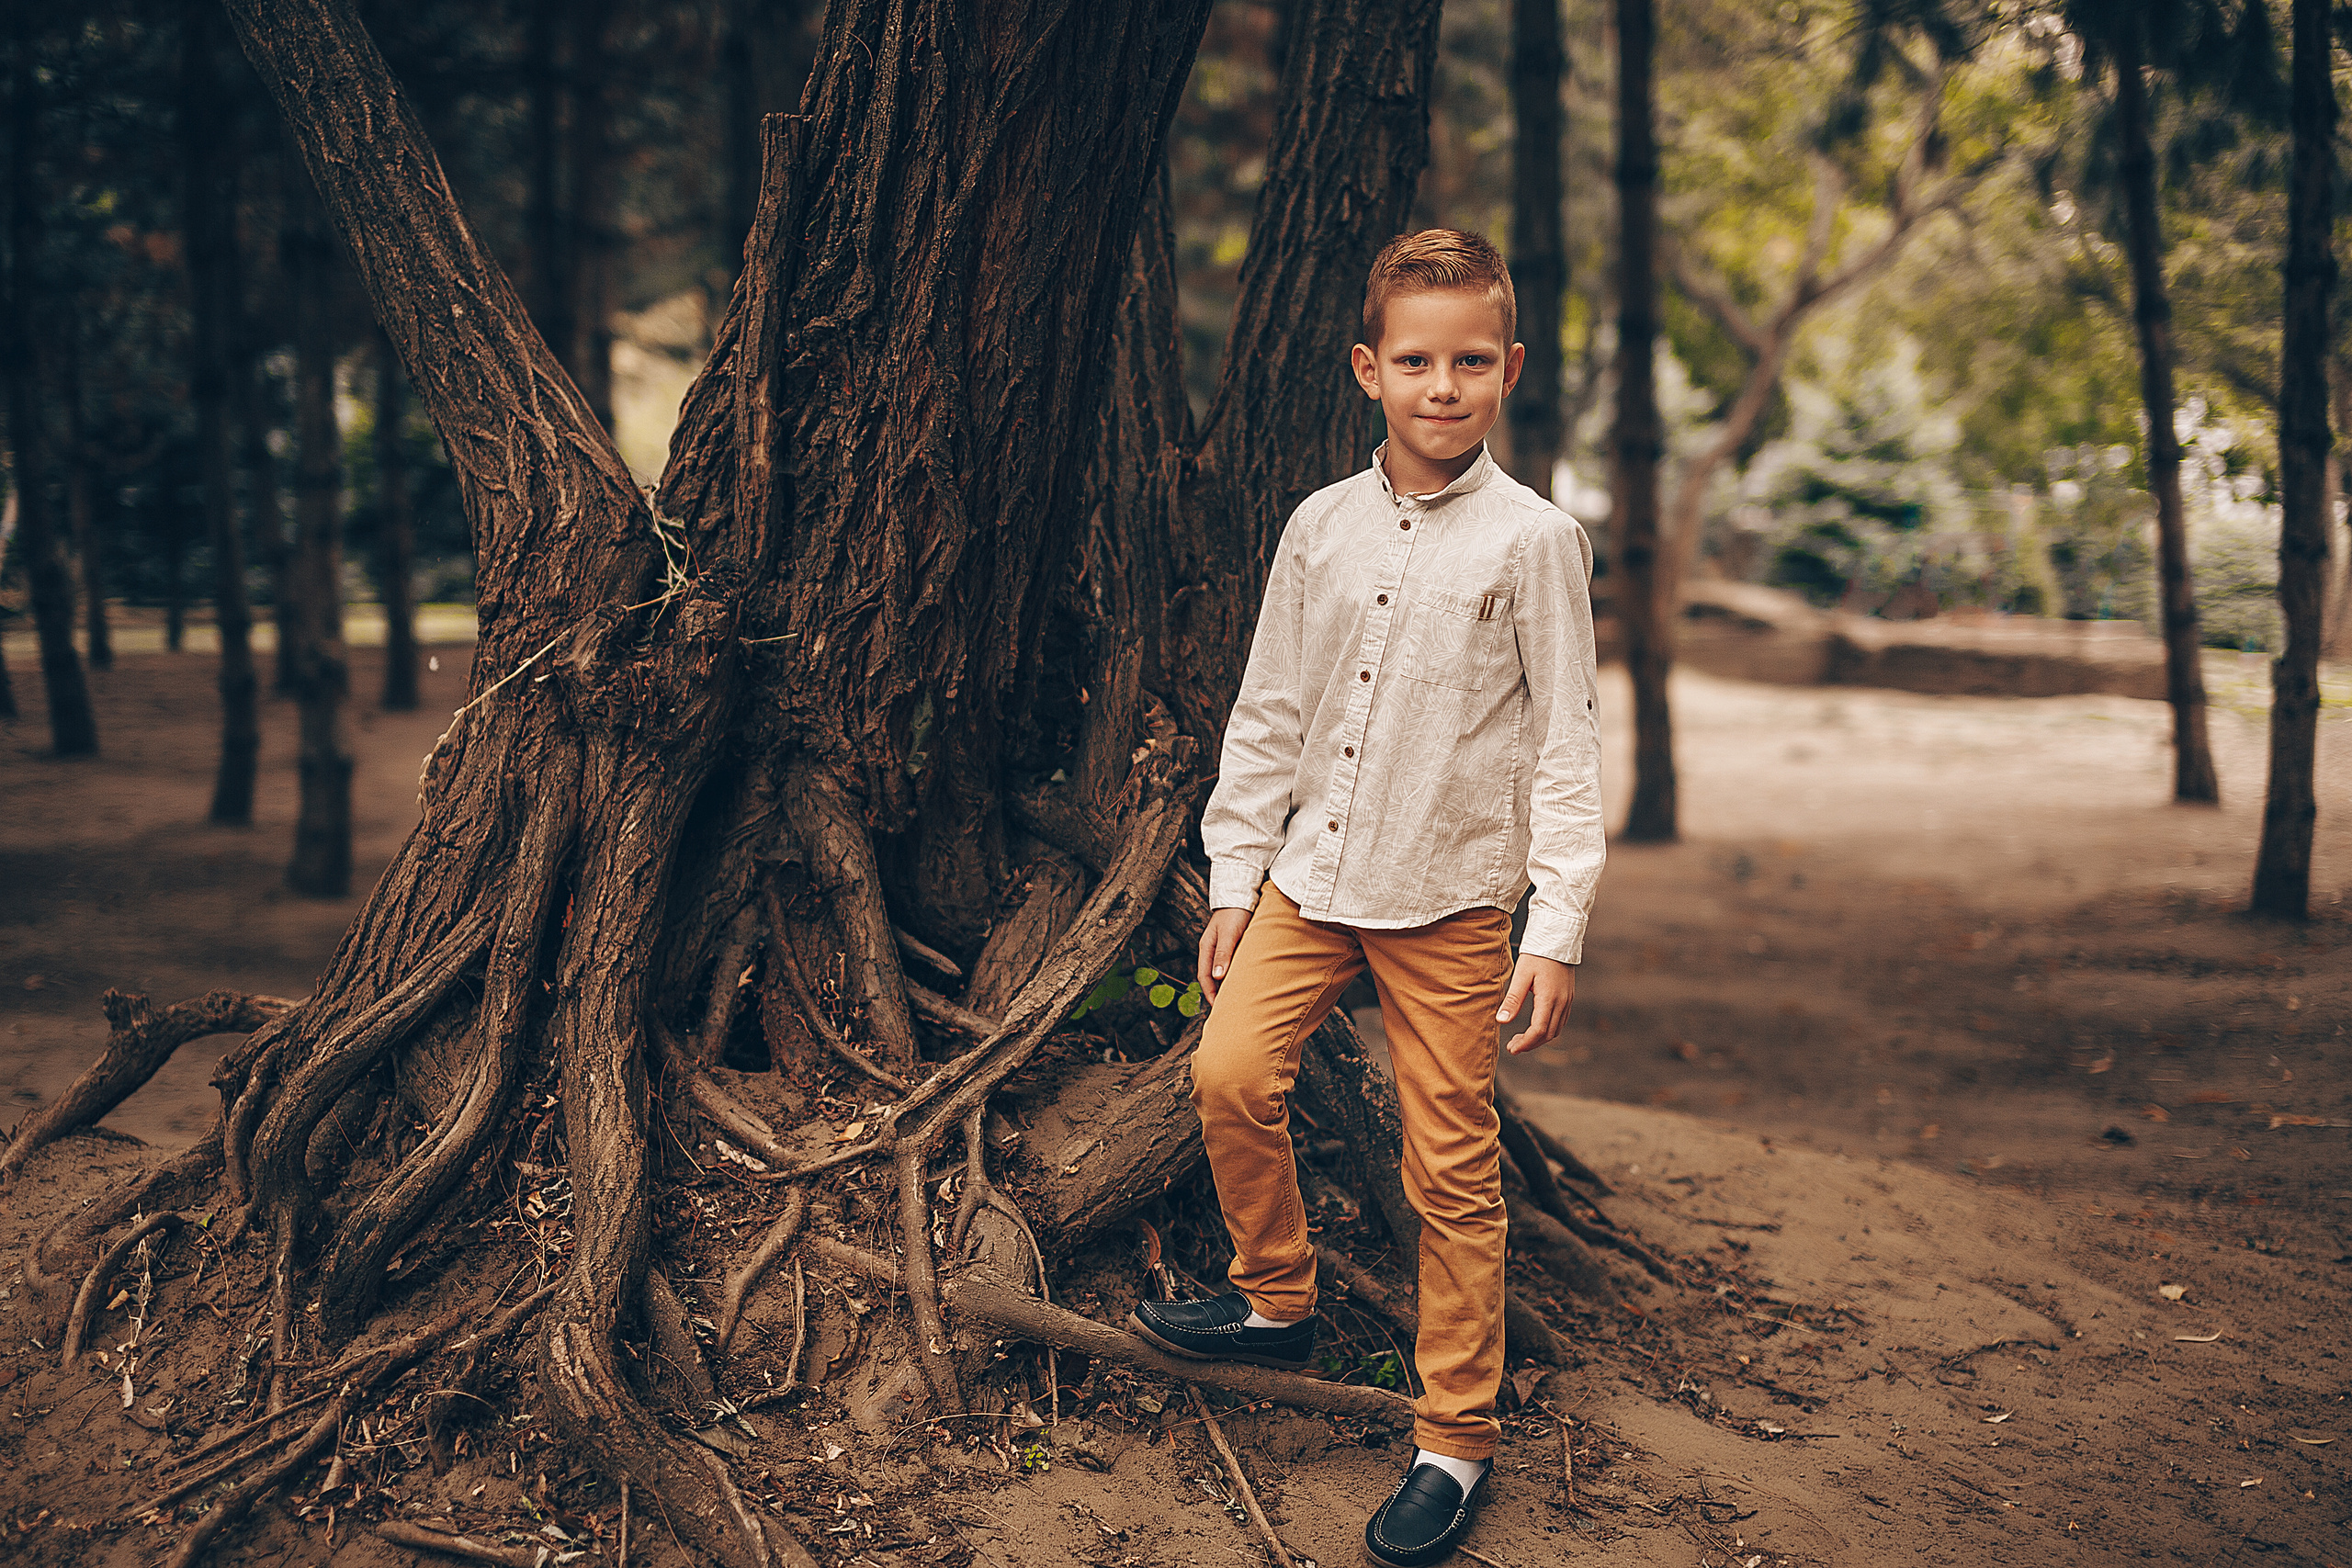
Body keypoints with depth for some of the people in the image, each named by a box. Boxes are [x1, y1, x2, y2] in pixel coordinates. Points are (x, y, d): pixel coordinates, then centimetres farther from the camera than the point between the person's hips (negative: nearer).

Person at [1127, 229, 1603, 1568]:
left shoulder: (1534, 538, -6)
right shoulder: (1323, 525, 5)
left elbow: (1566, 742, -6)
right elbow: (1270, 713, 11)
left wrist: (1561, 928, -11)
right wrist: (1234, 877, 9)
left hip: (1452, 900, -4)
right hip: (1311, 877, 4)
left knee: (1454, 1168, 1)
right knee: (1230, 1072, -8)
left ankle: (1457, 1438, 14)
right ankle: (1278, 1299, 19)